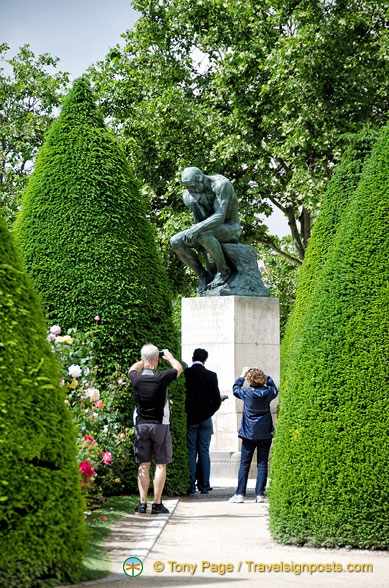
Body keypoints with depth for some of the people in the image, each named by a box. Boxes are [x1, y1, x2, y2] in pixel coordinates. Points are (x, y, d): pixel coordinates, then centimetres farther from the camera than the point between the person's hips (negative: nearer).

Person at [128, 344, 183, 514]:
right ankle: (157, 504, 0)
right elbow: (179, 368, 10)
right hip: (160, 424, -3)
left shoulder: (136, 378, -5)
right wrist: (169, 356, 27)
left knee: (143, 465, 7)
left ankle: (142, 503, 4)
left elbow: (133, 369, 23)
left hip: (141, 425, 3)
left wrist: (145, 359, 32)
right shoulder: (162, 377, -13)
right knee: (160, 465, 2)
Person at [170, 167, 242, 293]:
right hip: (210, 231, 7)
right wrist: (194, 206, -28)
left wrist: (197, 229, -43)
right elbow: (200, 221, -9)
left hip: (230, 229, -7)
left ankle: (223, 270, -17)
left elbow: (220, 217, -32)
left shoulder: (221, 184, -24)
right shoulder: (189, 194, -5)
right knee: (175, 242, -13)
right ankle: (203, 275, -4)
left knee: (203, 235, -39)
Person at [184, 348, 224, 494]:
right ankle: (204, 486, 5)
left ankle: (191, 486, -1)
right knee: (204, 452, 6)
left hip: (189, 419, -2)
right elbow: (217, 400, 1)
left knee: (190, 453, 1)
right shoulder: (211, 376, -2)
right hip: (205, 419, 2)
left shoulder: (185, 373, -8)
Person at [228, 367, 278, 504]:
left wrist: (242, 375, 23)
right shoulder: (268, 393, -3)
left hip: (249, 433, -1)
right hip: (265, 433, 1)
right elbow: (274, 389, 21)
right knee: (262, 464, 3)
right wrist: (265, 376, 20)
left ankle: (240, 494, -1)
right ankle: (259, 495, -1)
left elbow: (235, 388, 14)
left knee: (244, 464, 3)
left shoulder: (246, 393, -7)